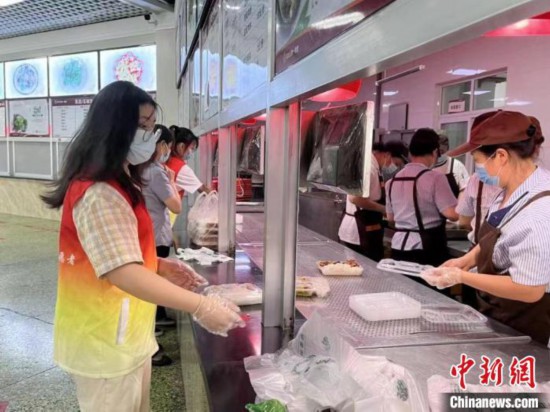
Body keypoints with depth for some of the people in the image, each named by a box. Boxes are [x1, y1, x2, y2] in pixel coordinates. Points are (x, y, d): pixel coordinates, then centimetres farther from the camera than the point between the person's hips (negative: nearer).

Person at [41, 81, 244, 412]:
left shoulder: (119, 183, 10)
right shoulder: (99, 194, -25)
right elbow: (123, 273, -33)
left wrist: (160, 266, 2)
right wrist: (201, 306, -35)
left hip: (125, 335, 10)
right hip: (105, 343, -9)